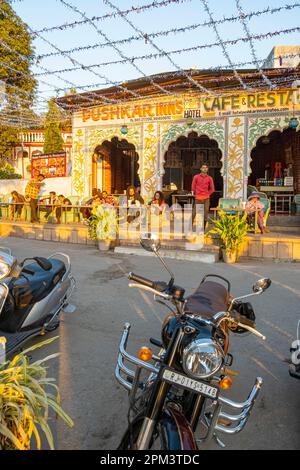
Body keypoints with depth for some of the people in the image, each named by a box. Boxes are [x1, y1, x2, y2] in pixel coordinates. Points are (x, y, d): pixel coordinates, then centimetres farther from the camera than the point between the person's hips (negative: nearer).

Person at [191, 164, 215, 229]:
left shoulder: (209, 178, 6)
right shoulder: (196, 177, 4)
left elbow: (212, 189, 12)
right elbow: (193, 187, 10)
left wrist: (207, 194, 7)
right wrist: (195, 194, 9)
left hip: (206, 199, 1)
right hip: (198, 198, -1)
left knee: (205, 214, 2)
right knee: (194, 213, -5)